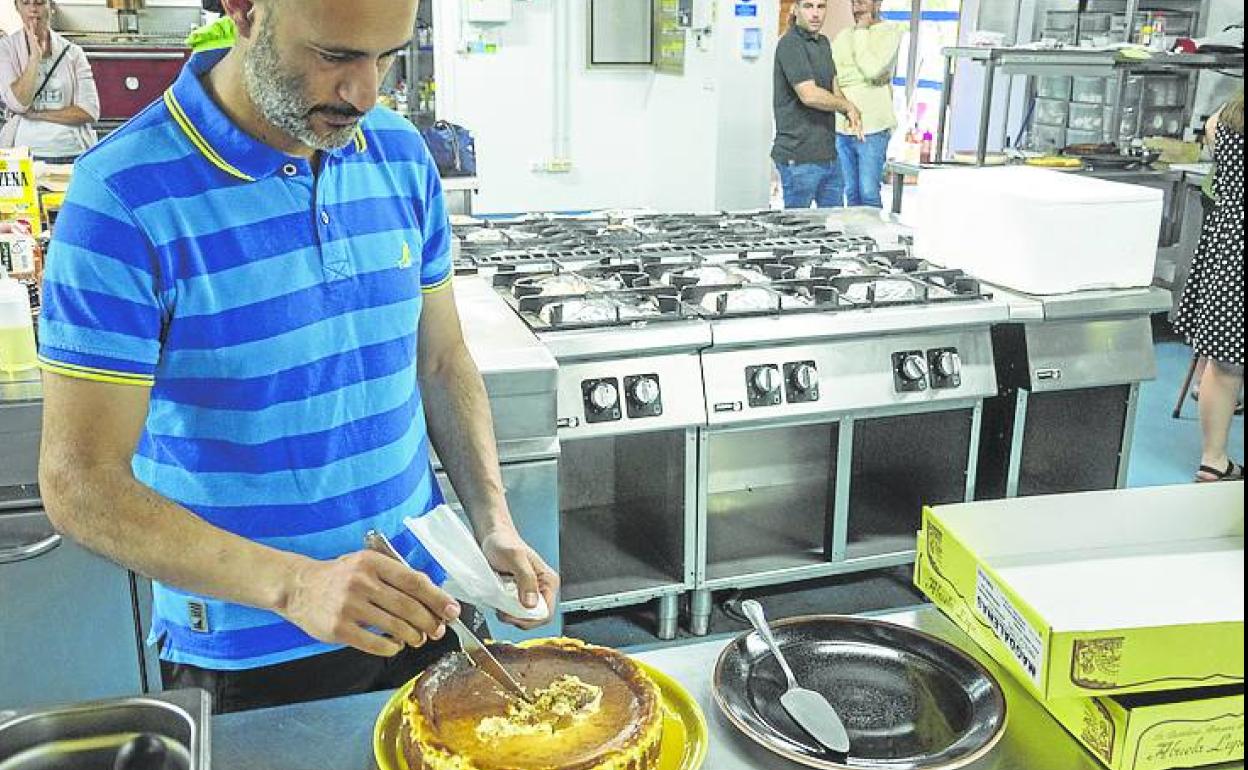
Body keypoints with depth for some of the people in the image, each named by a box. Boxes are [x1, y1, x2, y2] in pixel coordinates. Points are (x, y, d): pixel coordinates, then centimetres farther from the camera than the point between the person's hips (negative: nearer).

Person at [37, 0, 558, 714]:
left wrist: (495, 524, -5)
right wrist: (294, 585, -30)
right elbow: (80, 482, -19)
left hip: (417, 604, 5)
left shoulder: (402, 154, -2)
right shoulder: (123, 194, -19)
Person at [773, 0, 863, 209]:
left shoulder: (823, 43, 17)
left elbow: (834, 88, 16)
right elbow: (809, 95, -21)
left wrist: (851, 113, -6)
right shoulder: (790, 44, -12)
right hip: (799, 158, -9)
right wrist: (848, 106, -7)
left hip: (828, 154, 9)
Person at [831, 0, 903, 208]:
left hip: (872, 128, -5)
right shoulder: (844, 36, 15)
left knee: (869, 194, -6)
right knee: (851, 193, 10)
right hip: (842, 128, 5)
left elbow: (873, 69, -16)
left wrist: (861, 32, -6)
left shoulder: (890, 31, -1)